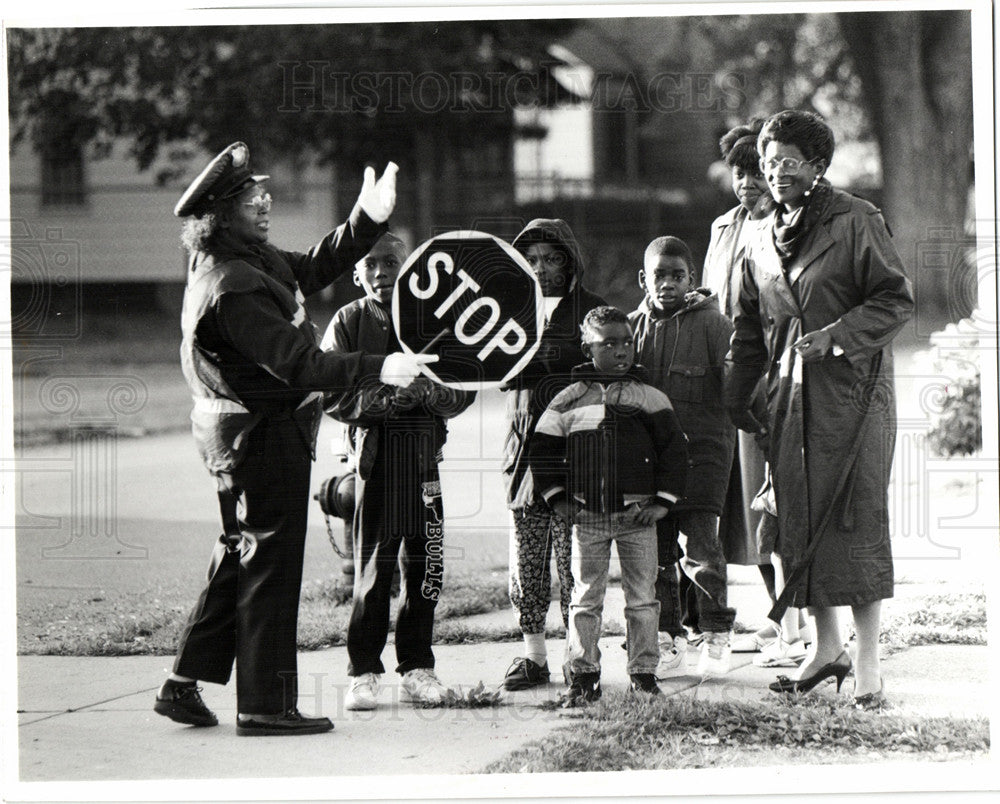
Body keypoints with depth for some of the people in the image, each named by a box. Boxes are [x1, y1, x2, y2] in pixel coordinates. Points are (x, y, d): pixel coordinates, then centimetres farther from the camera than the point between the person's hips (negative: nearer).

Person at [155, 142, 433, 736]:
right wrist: (378, 370, -29)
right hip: (261, 434, -11)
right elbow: (297, 364, -29)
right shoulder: (230, 286, -24)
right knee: (270, 561, -2)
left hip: (241, 431, 11)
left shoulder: (256, 260, 8)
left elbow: (318, 268, 21)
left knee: (241, 554, 17)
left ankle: (185, 684, 22)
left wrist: (368, 220, 8)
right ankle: (265, 704, 5)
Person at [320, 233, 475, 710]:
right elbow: (332, 396, -4)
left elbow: (463, 392, 7)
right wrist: (383, 396, -19)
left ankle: (416, 669, 13)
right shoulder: (348, 322, 4)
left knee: (425, 562, 3)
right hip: (373, 449, -2)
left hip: (423, 450, 2)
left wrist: (426, 390, -14)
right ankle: (363, 671, 2)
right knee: (373, 564, -5)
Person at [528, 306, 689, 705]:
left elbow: (675, 449, 4)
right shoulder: (569, 400, 3)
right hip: (587, 517, 0)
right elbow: (543, 451, 9)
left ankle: (643, 673, 12)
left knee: (642, 597, 3)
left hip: (638, 515, 0)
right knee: (585, 597, 2)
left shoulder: (648, 398, 3)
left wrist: (663, 500, -3)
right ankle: (583, 676, 9)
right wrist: (557, 498, 2)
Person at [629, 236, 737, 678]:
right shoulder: (632, 326, 8)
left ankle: (716, 636, 7)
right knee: (654, 549, 5)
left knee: (701, 548, -8)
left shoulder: (712, 324, -3)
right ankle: (669, 640, 16)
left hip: (701, 448, -4)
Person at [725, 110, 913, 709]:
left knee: (857, 515, -8)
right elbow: (750, 328, 22)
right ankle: (826, 646, 15)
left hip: (854, 389, -6)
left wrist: (836, 337, -17)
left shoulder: (857, 221, -4)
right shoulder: (764, 243, 15)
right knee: (798, 518, 4)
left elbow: (896, 300, -7)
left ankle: (867, 655, -4)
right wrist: (737, 395, 17)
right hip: (791, 395, 6)